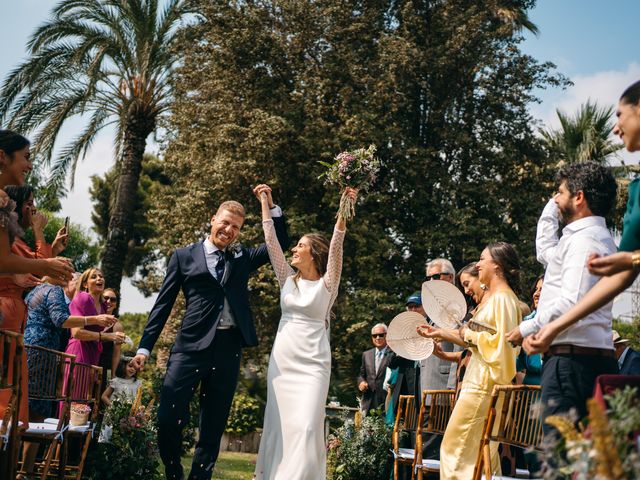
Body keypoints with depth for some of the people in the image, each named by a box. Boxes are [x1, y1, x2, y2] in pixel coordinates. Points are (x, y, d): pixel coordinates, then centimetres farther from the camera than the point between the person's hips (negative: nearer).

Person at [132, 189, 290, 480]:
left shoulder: (243, 257, 17)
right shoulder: (185, 256, 9)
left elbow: (280, 243, 20)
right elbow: (163, 304, 7)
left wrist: (271, 205, 10)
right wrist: (144, 347, 1)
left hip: (229, 350, 3)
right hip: (191, 346, -2)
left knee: (213, 425, 7)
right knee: (168, 418, -7)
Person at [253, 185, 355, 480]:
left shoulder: (327, 285, -2)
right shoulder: (288, 279, 10)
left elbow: (336, 246, -15)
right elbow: (271, 241, 9)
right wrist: (266, 203, 10)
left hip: (312, 364, -4)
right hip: (282, 360, 4)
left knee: (306, 427, -12)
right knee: (278, 425, 5)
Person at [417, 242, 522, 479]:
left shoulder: (503, 298, -12)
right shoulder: (490, 297, 18)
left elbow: (502, 342, -21)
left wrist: (470, 334, -10)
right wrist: (440, 333, 20)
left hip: (485, 383, -10)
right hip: (480, 380, 10)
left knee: (455, 446, -7)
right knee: (482, 450, 9)